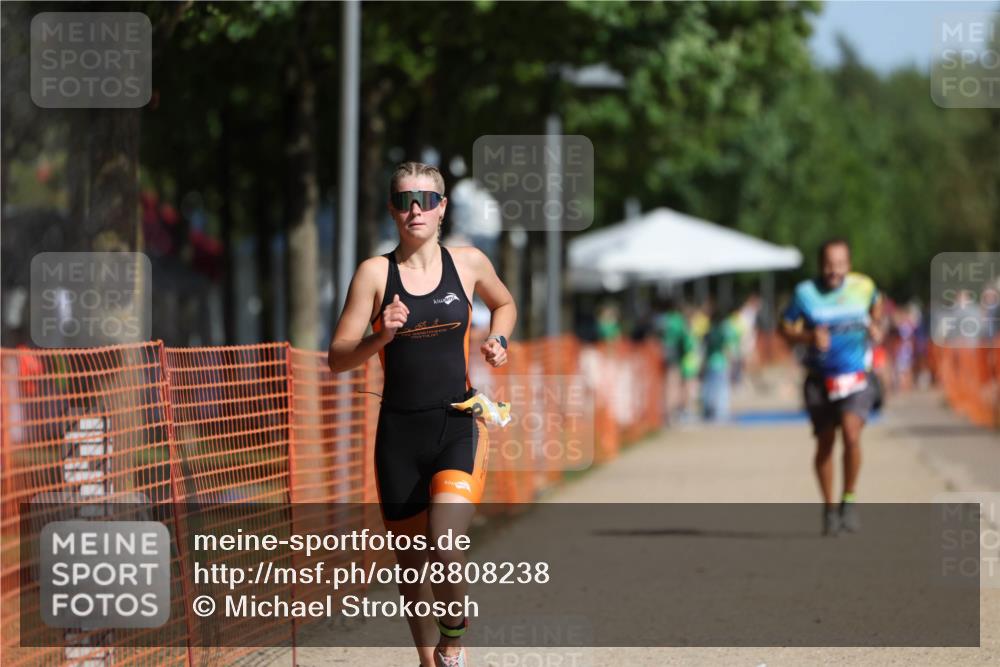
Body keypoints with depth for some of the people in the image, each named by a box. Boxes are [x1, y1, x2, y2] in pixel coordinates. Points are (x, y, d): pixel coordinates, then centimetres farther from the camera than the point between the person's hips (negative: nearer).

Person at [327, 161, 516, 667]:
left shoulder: (469, 264, 4)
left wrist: (497, 340, 7)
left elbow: (504, 304, 27)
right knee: (410, 561, 10)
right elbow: (338, 360, -3)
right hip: (399, 432, 1)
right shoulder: (376, 273, -1)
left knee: (444, 548, -21)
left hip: (458, 427, -1)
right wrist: (381, 338, -20)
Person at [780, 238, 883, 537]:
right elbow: (785, 328, 3)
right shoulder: (805, 293, -5)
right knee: (824, 444, 6)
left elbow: (876, 304, 22)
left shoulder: (863, 286, -1)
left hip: (856, 377, -1)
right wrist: (809, 337, -15)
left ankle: (849, 499, -3)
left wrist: (875, 327, 4)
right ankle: (829, 509, 23)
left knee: (851, 433, -21)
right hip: (820, 378, 1)